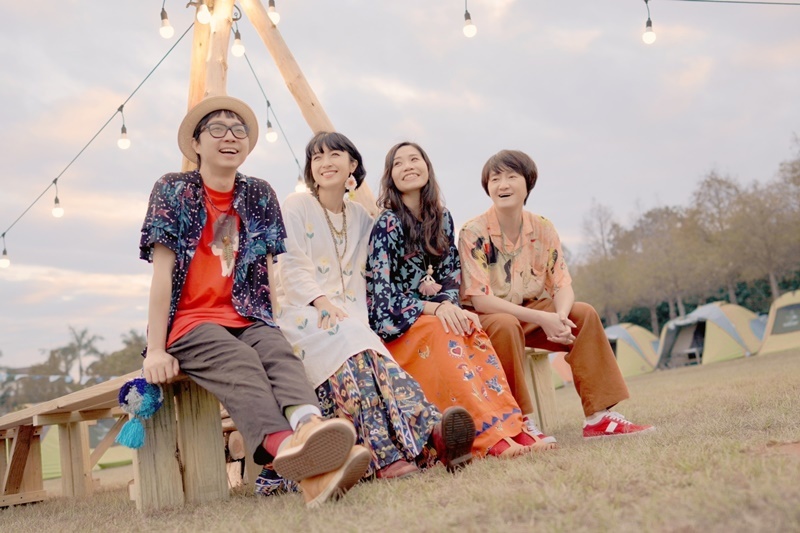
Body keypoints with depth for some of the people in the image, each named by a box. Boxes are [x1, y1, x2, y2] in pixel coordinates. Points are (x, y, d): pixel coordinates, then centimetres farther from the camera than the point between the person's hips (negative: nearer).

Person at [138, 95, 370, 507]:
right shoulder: (173, 190, 3)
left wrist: (278, 327, -5)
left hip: (249, 321, 4)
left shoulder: (259, 195, 13)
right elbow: (162, 271, -5)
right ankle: (285, 446, -64)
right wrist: (156, 349, -12)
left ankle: (310, 429, -62)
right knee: (241, 363, -35)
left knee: (281, 354, -31)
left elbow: (268, 272, 9)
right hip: (191, 323, -3)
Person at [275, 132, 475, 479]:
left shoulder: (361, 217, 19)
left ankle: (431, 430, -51)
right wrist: (322, 300, -20)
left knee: (375, 357, -30)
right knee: (347, 344, -36)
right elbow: (292, 267, -4)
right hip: (302, 313, -4)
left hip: (348, 315, 4)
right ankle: (387, 454, -47)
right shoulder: (296, 207, 6)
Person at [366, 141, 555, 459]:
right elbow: (382, 294, -18)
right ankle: (489, 438, -41)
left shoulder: (441, 218, 7)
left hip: (435, 315, 5)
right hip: (393, 324, -5)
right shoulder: (387, 225, -11)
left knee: (472, 330, -24)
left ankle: (511, 428, -31)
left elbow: (451, 275, 8)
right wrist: (435, 308, -29)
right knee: (442, 332, -33)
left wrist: (449, 306, -14)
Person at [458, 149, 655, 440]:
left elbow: (562, 284, -5)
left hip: (531, 314, 5)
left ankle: (598, 417, -13)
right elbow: (480, 299, -24)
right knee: (506, 326, -36)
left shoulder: (543, 228, -3)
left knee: (584, 313, -14)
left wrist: (561, 315, -30)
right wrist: (542, 319, -31)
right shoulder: (473, 233, -18)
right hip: (485, 319, -5)